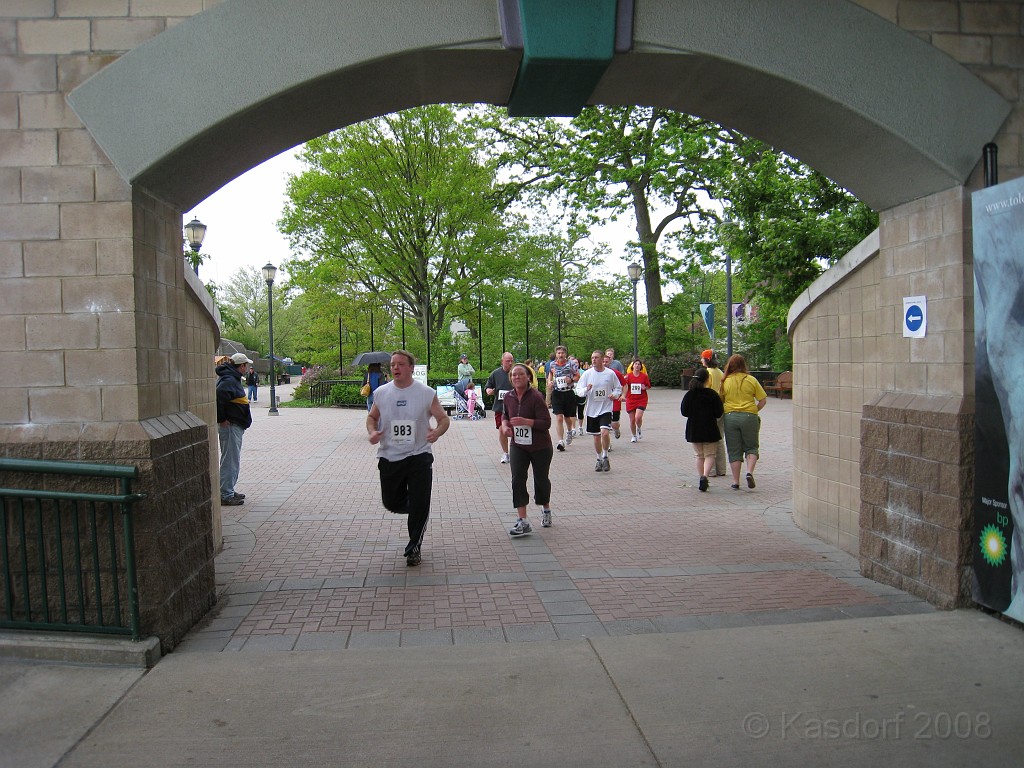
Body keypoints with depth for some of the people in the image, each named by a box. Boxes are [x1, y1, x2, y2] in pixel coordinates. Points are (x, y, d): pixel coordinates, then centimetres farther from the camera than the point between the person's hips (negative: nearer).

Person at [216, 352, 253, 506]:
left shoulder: (232, 378, 13)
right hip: (230, 426, -10)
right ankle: (226, 495, 0)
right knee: (230, 460, -5)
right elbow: (218, 396, -32)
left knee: (233, 460, 18)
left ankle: (229, 491, 27)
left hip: (235, 426, 10)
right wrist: (221, 419, -23)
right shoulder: (229, 380, -18)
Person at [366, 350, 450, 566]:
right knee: (391, 503, 10)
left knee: (419, 506, -1)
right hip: (389, 457, 3)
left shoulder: (426, 393, -6)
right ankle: (414, 511, 44)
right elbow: (372, 417, 16)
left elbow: (444, 419, 0)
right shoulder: (381, 392, 1)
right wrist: (372, 432, -7)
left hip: (419, 456, -3)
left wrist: (437, 432, -23)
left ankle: (414, 549, 18)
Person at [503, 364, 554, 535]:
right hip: (518, 445, 4)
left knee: (541, 479, 12)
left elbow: (546, 423, -23)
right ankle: (524, 522, -10)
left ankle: (545, 509, 42)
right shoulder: (509, 397, -2)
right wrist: (505, 425, -3)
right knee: (517, 479, -11)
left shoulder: (536, 397, -20)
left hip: (540, 446, -4)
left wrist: (526, 421, -33)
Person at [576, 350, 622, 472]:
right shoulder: (587, 373, 0)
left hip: (606, 408, -2)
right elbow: (578, 390, 0)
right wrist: (586, 389, -21)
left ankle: (605, 457, 1)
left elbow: (618, 388, 10)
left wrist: (614, 394, -11)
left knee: (605, 433, -21)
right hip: (592, 410, 2)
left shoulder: (611, 373, -2)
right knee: (596, 437, 10)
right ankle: (599, 459, 29)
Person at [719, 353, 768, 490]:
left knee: (734, 450, 8)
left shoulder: (725, 381, 0)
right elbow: (763, 400, -1)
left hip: (730, 416, 1)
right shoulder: (751, 380, 0)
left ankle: (735, 481, 8)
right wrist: (754, 411, 12)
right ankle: (750, 472, -8)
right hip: (749, 417, 0)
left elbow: (720, 401, 4)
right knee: (751, 447, 14)